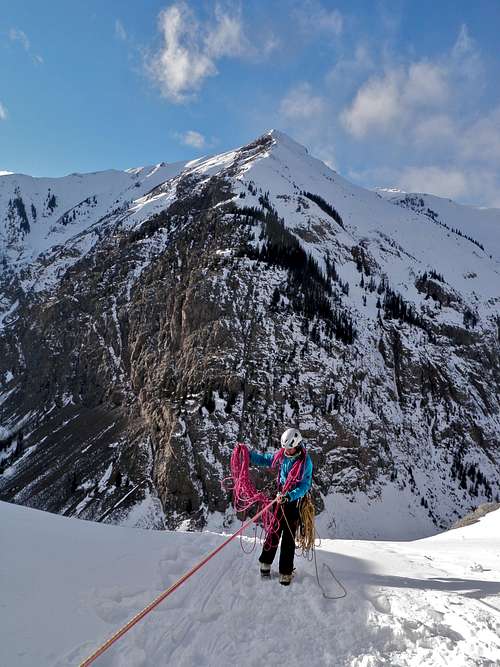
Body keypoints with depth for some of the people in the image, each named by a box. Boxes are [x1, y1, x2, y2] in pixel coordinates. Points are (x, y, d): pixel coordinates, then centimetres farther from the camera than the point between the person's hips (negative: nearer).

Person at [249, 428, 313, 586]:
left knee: (288, 537, 3)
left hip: (294, 501, -3)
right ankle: (266, 561, 29)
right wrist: (248, 453, -2)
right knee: (273, 531, 10)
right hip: (279, 497, 3)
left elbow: (305, 485, -17)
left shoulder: (305, 461, -16)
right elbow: (264, 460, 10)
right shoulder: (282, 455, -4)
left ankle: (286, 571, 17)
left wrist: (289, 496, -29)